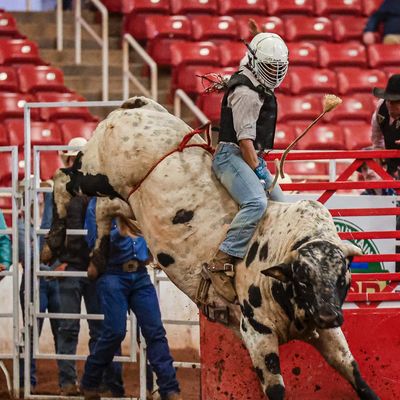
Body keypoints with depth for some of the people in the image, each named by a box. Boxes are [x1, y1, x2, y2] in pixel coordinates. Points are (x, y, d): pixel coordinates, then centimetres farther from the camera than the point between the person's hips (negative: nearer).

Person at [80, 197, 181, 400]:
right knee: (115, 332, -9)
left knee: (155, 330, -4)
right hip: (113, 275, -4)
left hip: (140, 275, 4)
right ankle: (89, 383, 11)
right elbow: (95, 243, -7)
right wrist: (119, 232, -22)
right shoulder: (98, 204, 0)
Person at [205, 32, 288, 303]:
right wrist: (258, 170, -19)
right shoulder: (246, 92, -16)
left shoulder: (261, 87, 17)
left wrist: (260, 166, 25)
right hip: (232, 156, -11)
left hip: (252, 158, 11)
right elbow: (244, 138, -20)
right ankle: (221, 264, -34)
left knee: (280, 205, 11)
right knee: (256, 202, -30)